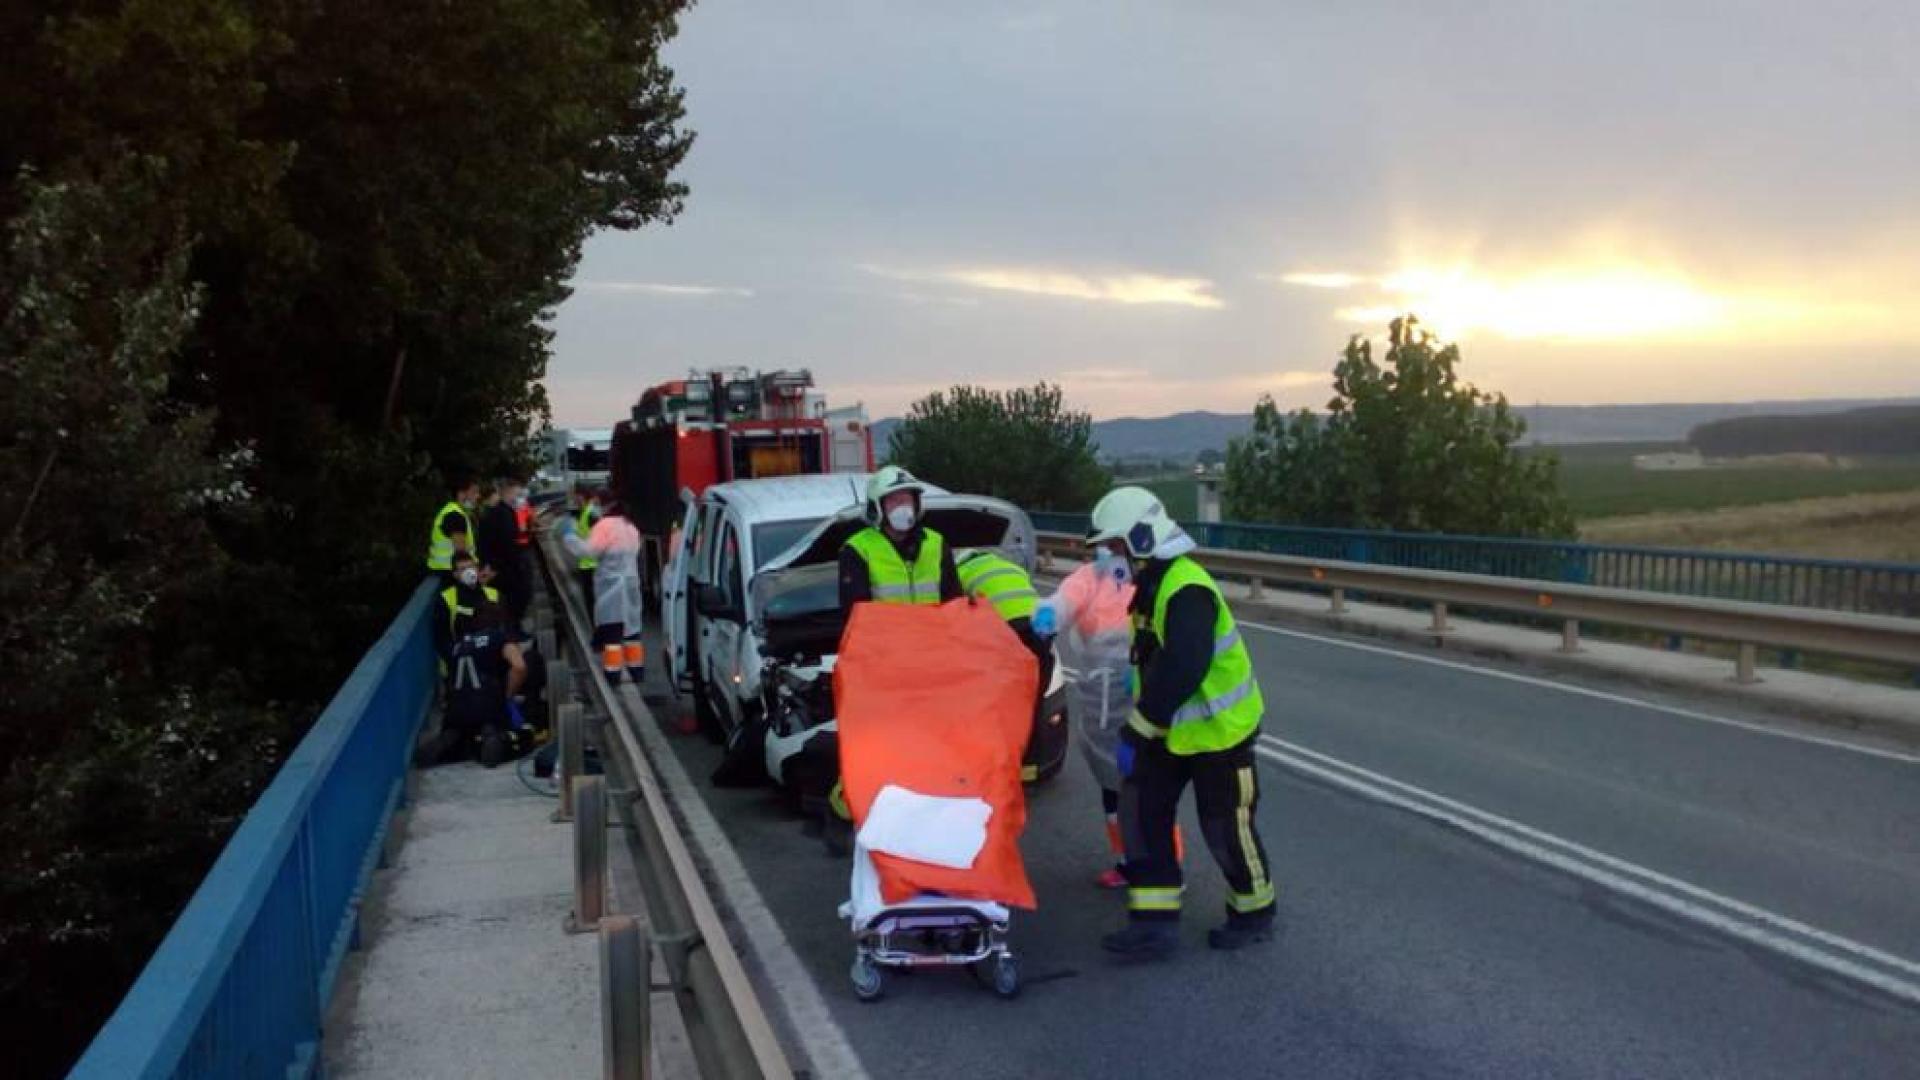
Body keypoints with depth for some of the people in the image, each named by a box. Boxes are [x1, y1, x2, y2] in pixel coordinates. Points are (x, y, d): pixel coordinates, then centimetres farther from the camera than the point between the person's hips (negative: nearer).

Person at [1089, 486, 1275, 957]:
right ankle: (1155, 922, 8)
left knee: (1226, 828, 5)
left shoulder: (1187, 591, -26)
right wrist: (1141, 725, 12)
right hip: (1173, 729, 9)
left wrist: (1136, 729, -29)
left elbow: (1181, 672, -35)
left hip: (1219, 730, -9)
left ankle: (1254, 915, 28)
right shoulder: (1153, 585, 7)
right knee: (1141, 811, 3)